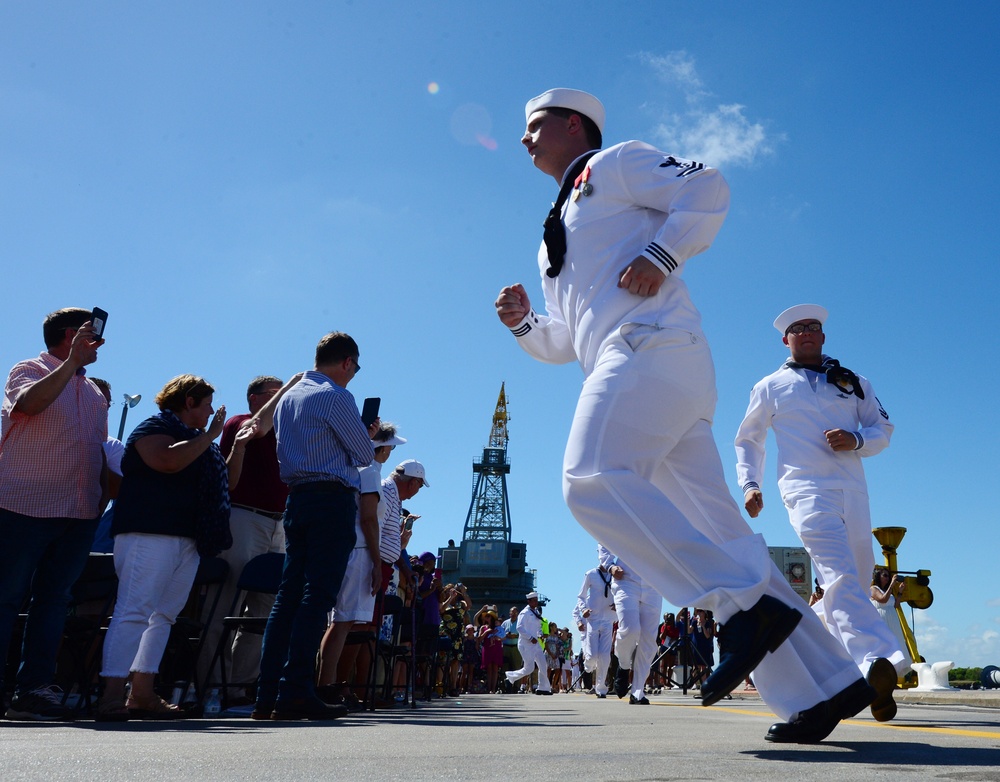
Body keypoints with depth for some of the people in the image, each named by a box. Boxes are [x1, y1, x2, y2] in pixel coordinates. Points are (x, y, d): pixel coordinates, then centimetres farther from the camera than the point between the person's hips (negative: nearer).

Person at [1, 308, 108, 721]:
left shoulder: (94, 392, 19)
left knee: (53, 599, 6)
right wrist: (72, 361, -23)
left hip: (79, 514, 6)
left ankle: (33, 688, 12)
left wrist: (105, 495, 12)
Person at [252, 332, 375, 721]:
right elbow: (365, 454, -4)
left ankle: (267, 694, 6)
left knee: (289, 594, 6)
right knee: (317, 596, -8)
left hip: (297, 498, 8)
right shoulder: (335, 396, -6)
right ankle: (295, 692, -9)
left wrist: (357, 436, 26)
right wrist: (369, 435, 18)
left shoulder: (288, 398, 19)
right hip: (333, 500, -8)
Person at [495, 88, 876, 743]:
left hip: (651, 346, -8)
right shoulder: (556, 233, 34)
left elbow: (708, 187, 0)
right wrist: (525, 324, 13)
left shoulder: (615, 162, 14)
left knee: (592, 480, -26)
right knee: (713, 528, 2)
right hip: (624, 363, 8)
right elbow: (566, 341, 31)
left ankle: (748, 602, -23)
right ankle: (825, 685, 5)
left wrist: (660, 255, -11)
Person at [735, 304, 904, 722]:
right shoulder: (770, 387, 14)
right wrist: (749, 485, 7)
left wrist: (856, 440, -5)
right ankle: (878, 662, -35)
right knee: (840, 575, -23)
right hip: (806, 488, -4)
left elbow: (883, 428, 18)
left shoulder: (853, 382, 20)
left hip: (853, 492, 5)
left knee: (855, 584, 7)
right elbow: (747, 441, 21)